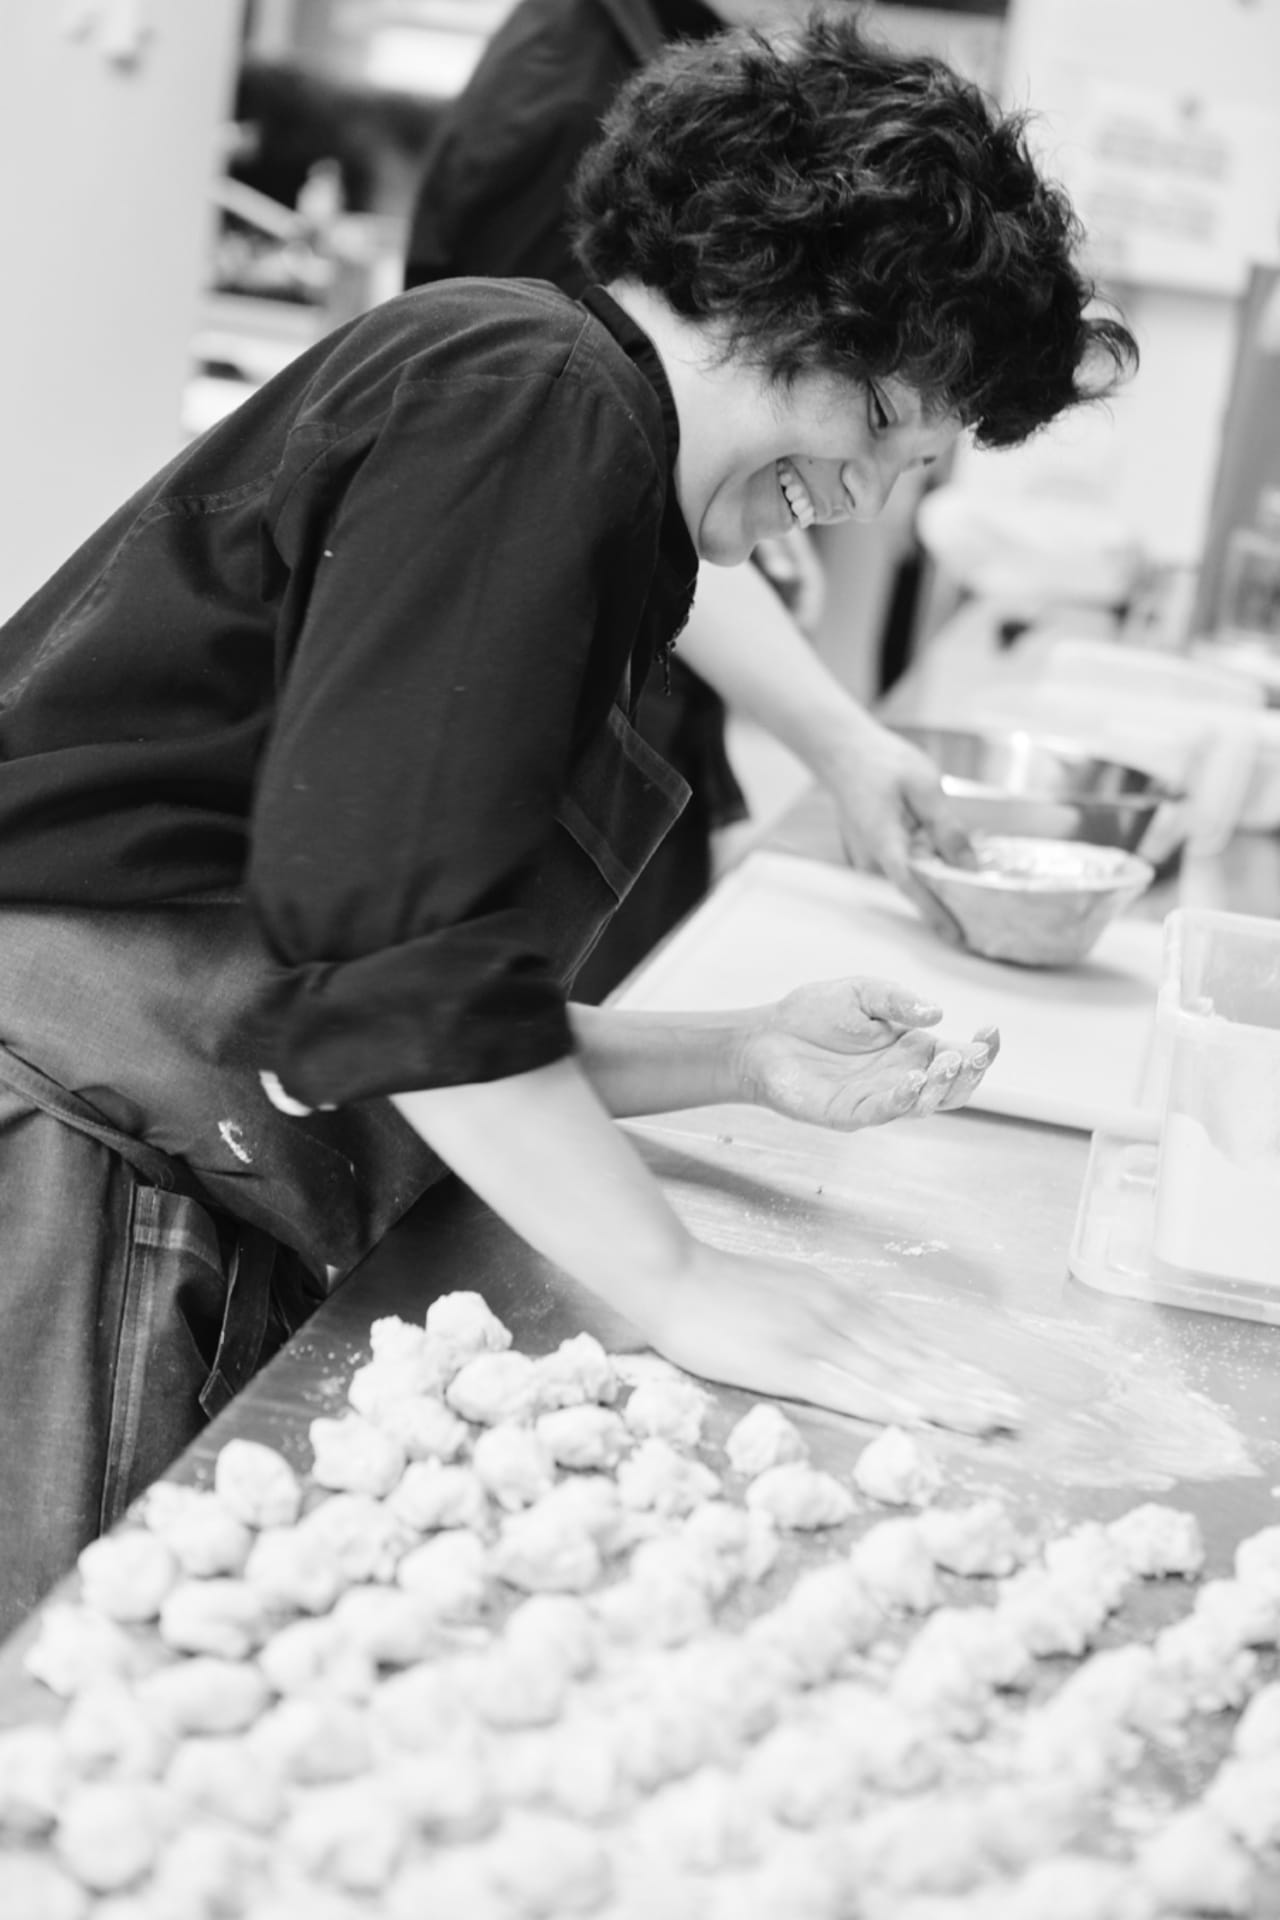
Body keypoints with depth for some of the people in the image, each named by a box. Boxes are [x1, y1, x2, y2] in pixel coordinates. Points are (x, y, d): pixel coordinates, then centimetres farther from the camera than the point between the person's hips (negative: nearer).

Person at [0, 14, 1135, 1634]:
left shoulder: (594, 482, 19)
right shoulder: (531, 394, -10)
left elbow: (454, 1011, 18)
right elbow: (387, 918, -20)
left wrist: (745, 1058, 7)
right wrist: (678, 1284, -15)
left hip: (209, 1200, 9)